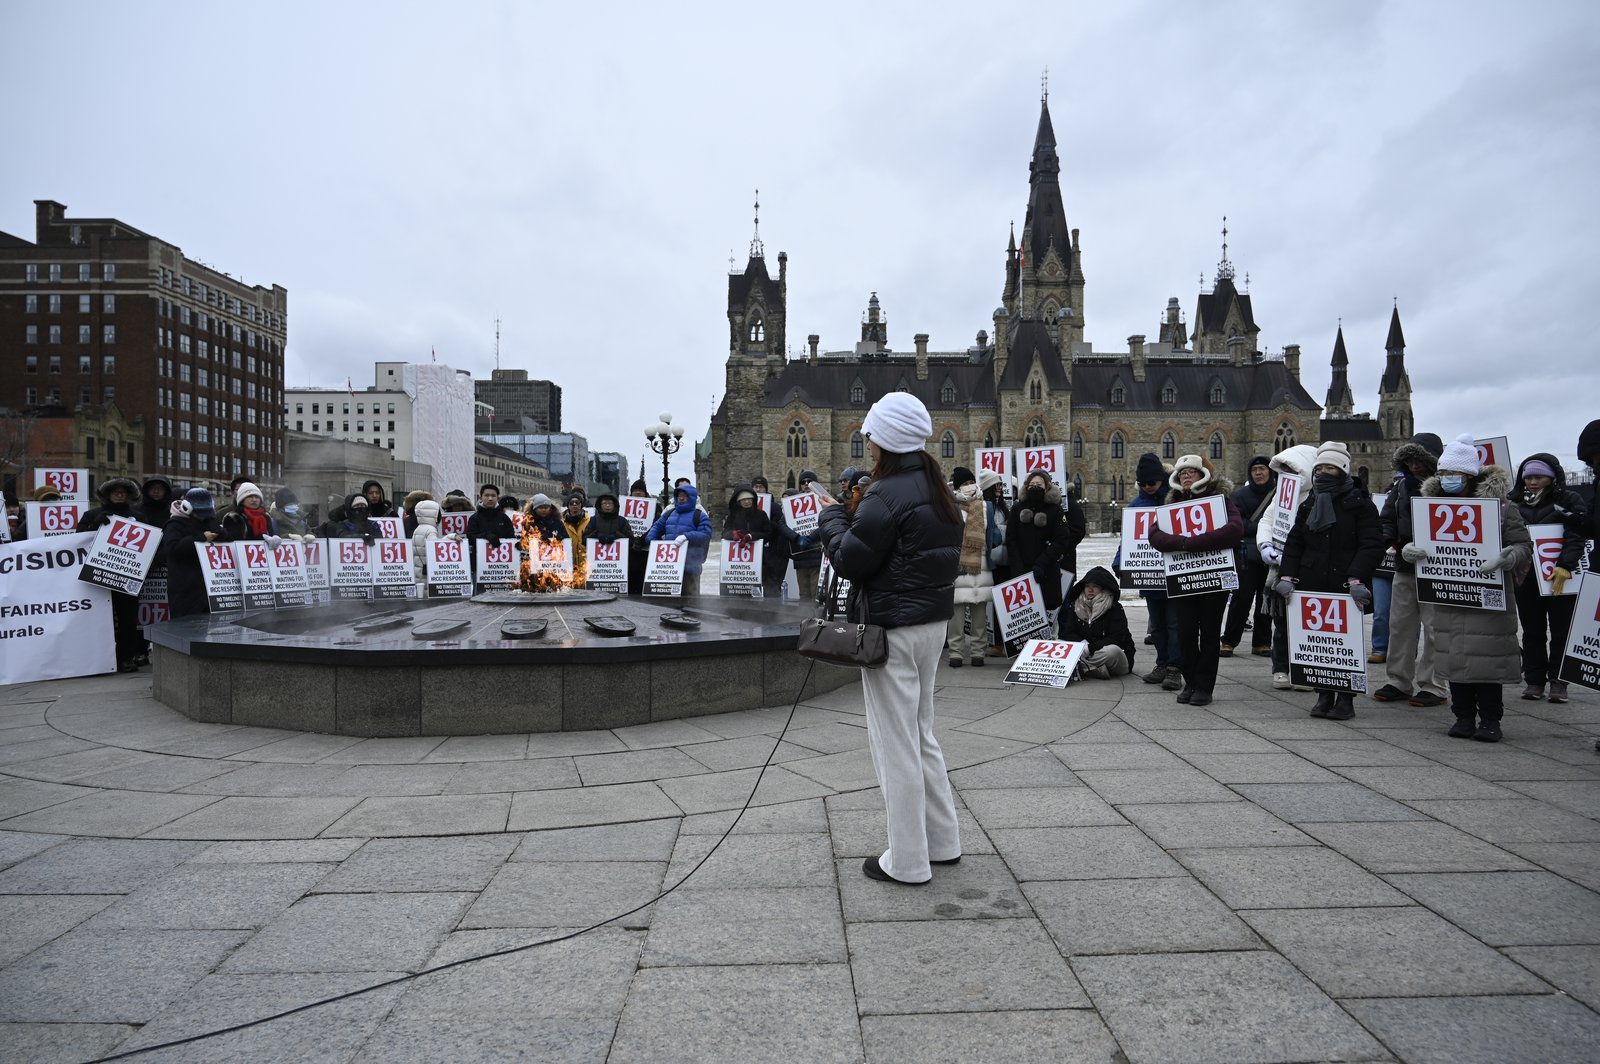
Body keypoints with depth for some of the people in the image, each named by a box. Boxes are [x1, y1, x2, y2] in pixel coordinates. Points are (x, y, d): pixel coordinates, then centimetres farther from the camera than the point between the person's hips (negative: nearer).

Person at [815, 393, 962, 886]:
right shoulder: (939, 492, 11)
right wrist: (850, 521, 12)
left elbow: (850, 560, -16)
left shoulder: (887, 494, -18)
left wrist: (833, 518, 2)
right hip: (933, 622, 9)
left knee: (895, 742, 1)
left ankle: (907, 862, 11)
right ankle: (942, 840, 29)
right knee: (921, 734, 21)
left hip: (893, 628, -9)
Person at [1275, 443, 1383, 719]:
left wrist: (1357, 579, -21)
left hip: (1347, 589, -4)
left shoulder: (1359, 504, -2)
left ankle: (1346, 699, 10)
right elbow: (1294, 542, 12)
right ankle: (1324, 695, 14)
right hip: (1313, 587, 4)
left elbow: (1371, 544, -10)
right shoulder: (1309, 504, 13)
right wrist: (1287, 576, 0)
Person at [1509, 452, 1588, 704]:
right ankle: (1534, 681, 14)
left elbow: (1576, 537, -10)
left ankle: (1558, 682, 11)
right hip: (1526, 578, 3)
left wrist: (1565, 566, -22)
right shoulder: (1515, 503, 8)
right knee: (1532, 632, 8)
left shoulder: (1569, 501, -1)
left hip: (1561, 579, -3)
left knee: (1561, 631, 4)